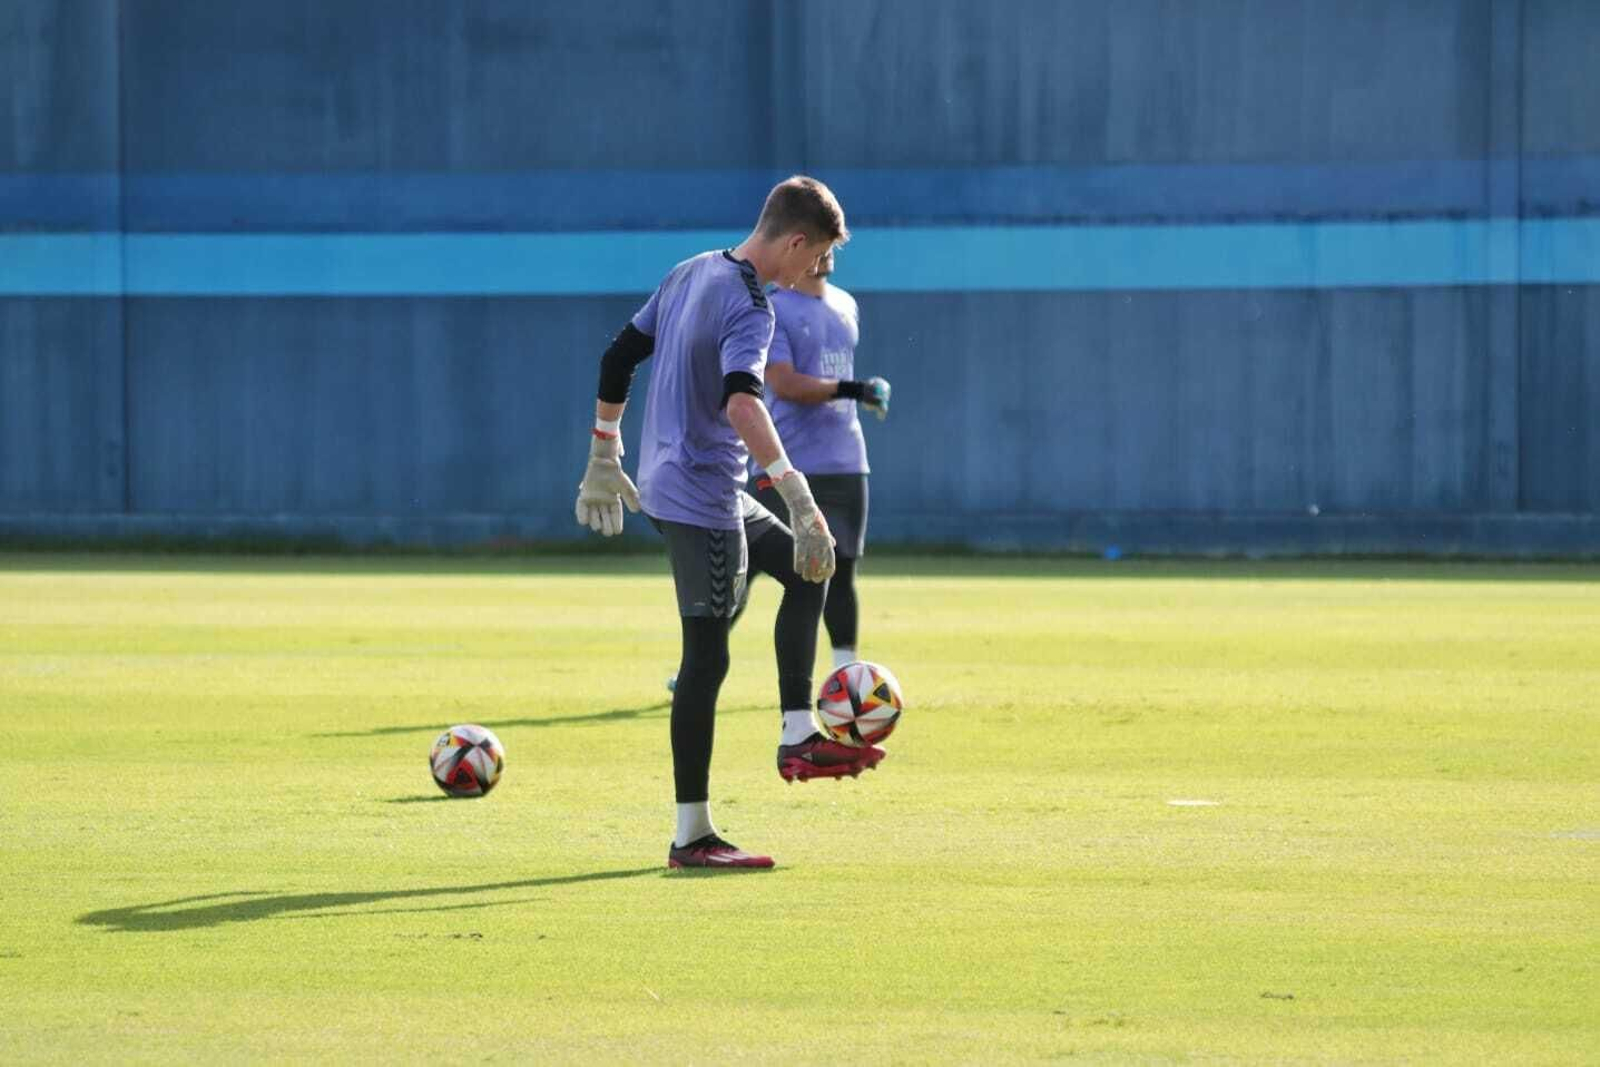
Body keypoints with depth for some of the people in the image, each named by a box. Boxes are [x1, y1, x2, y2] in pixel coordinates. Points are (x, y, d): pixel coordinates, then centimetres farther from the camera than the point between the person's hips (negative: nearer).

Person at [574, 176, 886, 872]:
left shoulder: (688, 275, 10)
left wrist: (604, 459, 24)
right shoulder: (749, 307, -19)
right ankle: (692, 836, -3)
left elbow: (618, 358, 17)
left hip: (665, 482, 10)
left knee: (805, 573, 21)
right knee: (707, 655, -6)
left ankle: (797, 738, 16)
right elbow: (741, 403, -36)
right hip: (700, 497, -10)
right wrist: (800, 500, -40)